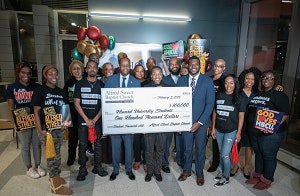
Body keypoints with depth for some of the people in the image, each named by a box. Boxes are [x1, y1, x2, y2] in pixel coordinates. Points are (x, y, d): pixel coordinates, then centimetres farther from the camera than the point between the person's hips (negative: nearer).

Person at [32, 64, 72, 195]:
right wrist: (40, 129, -14)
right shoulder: (39, 90, -6)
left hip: (60, 127, 5)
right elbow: (36, 112, -9)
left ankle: (55, 176, 36)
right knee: (54, 155, 1)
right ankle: (55, 185, 14)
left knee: (56, 154, 18)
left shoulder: (61, 91, 10)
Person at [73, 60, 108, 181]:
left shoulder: (101, 85, 6)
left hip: (97, 120, 1)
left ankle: (97, 167, 22)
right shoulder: (80, 84, 4)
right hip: (83, 120, -1)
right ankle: (82, 169, 17)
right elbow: (76, 103, -1)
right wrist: (87, 119, -8)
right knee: (82, 145, 4)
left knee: (98, 144, 8)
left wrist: (95, 119, -6)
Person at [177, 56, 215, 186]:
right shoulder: (181, 80, 1)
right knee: (187, 148, 15)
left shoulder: (208, 81, -6)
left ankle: (200, 173, 35)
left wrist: (200, 122, -14)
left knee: (200, 148, 14)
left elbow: (210, 103, -9)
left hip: (201, 121, -1)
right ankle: (186, 170, 37)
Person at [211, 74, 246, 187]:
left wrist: (238, 133, -4)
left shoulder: (239, 98, -6)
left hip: (231, 131, -3)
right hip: (218, 130, 4)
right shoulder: (219, 95, 1)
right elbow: (215, 112, 6)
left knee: (225, 155, -3)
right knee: (221, 153, 16)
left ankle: (226, 177, 18)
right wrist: (213, 128, 6)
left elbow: (241, 117, -3)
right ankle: (221, 171, 37)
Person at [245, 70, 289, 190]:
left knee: (269, 156, 7)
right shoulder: (257, 94, 11)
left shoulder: (279, 95, -8)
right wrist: (250, 127, 6)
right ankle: (257, 176, 35)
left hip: (270, 134, -6)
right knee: (258, 154, 18)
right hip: (254, 132, 6)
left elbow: (285, 114, -14)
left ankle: (266, 180, 24)